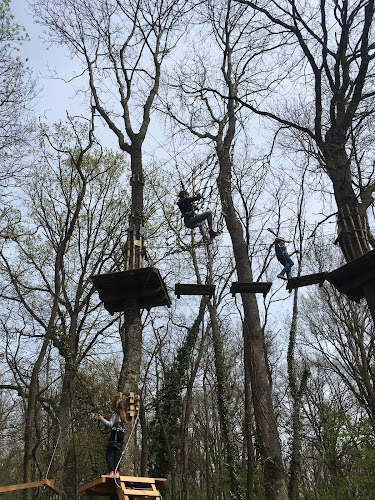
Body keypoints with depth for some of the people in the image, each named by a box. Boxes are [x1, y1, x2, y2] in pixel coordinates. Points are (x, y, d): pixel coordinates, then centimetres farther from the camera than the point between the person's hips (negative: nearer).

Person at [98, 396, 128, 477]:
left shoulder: (115, 414, -9)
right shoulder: (123, 414, 14)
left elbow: (110, 424, -15)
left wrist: (102, 419, -9)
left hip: (115, 434, -7)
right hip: (122, 434, 8)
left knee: (109, 454, -2)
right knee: (117, 454, 9)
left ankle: (111, 471, -11)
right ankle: (117, 471, 3)